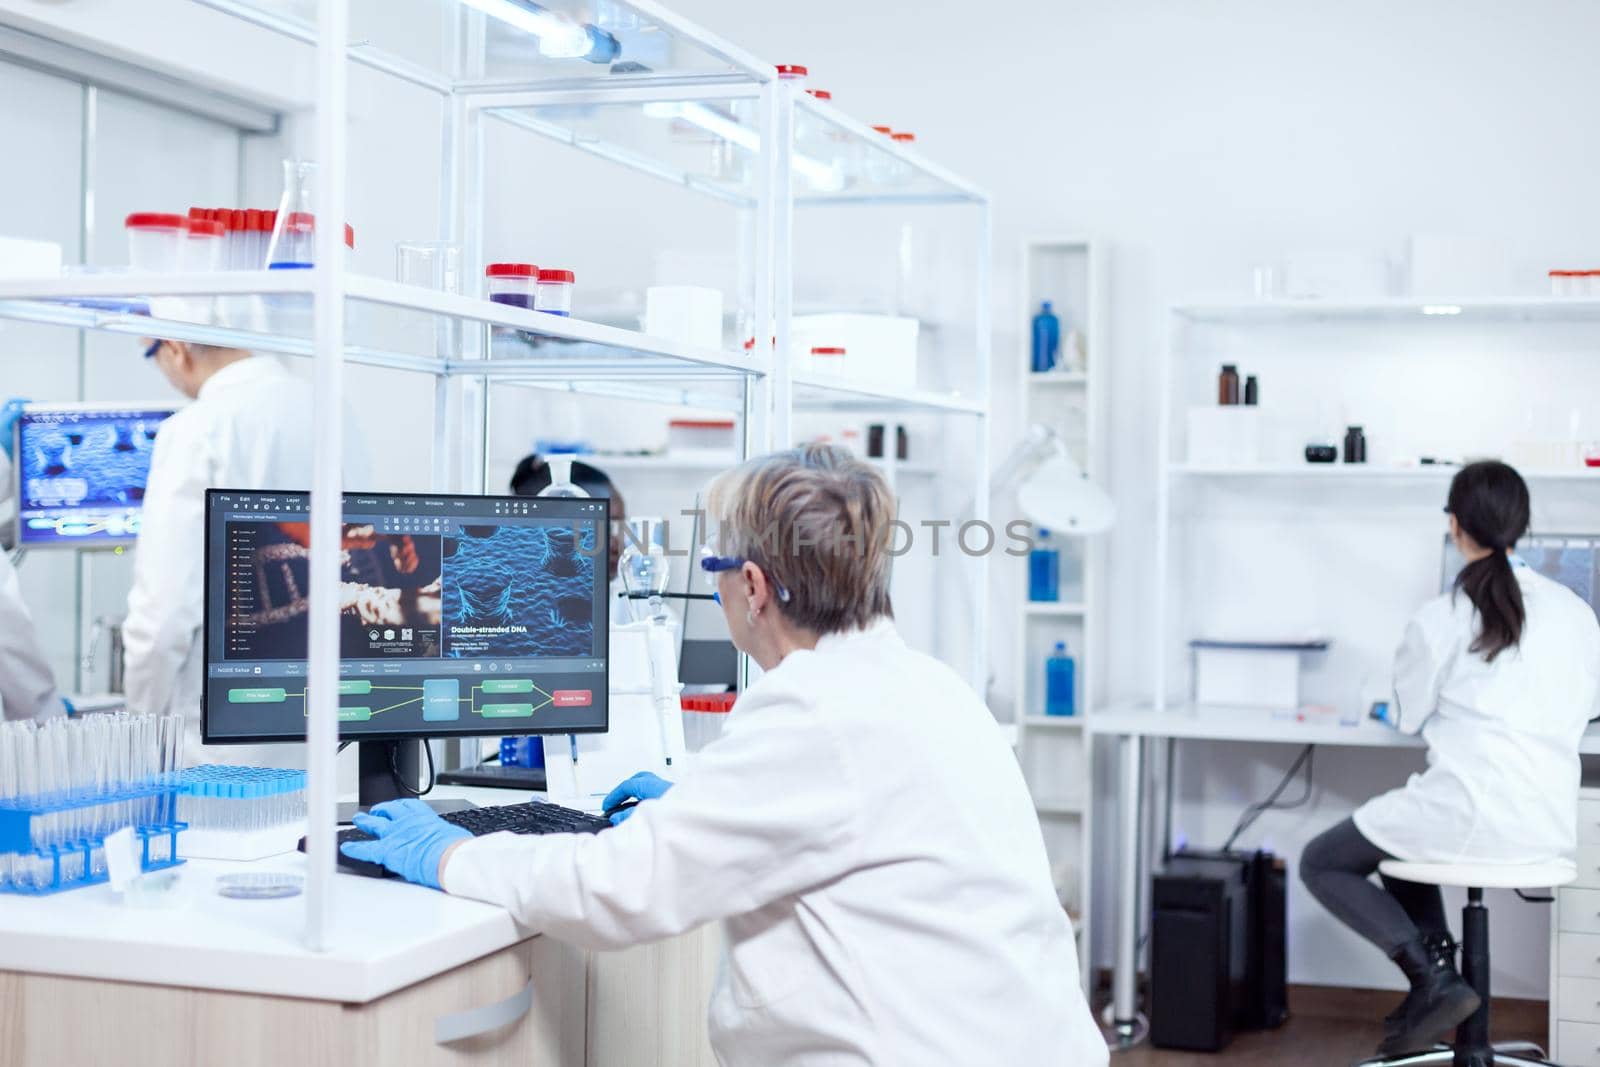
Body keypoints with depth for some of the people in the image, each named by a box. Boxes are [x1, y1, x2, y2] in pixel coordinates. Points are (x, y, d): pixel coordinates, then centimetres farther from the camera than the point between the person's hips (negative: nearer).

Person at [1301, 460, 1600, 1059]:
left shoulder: (1441, 618, -10)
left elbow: (1408, 718, 3)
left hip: (1469, 816, -7)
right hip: (1551, 827, 7)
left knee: (1322, 864, 14)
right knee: (1404, 832, 34)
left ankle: (1434, 980, 0)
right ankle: (1436, 972, 25)